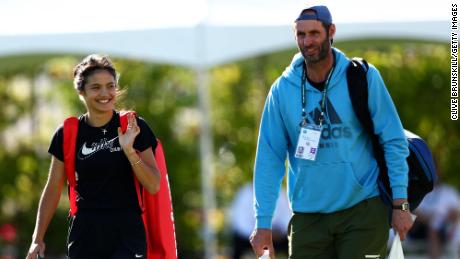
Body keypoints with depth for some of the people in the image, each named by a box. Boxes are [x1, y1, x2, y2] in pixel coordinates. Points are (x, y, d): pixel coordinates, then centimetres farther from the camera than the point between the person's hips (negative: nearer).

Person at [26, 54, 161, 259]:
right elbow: (53, 190, 11)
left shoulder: (134, 128, 0)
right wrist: (37, 239, 8)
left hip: (127, 234, -2)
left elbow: (153, 186, -3)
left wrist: (129, 151, -17)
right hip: (85, 236, 2)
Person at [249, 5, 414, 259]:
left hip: (363, 209, -2)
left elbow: (393, 141, -1)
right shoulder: (282, 90, 1)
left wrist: (400, 203, -7)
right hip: (308, 216, 2)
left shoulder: (363, 78, -4)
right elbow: (269, 159, 2)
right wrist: (263, 222, -2)